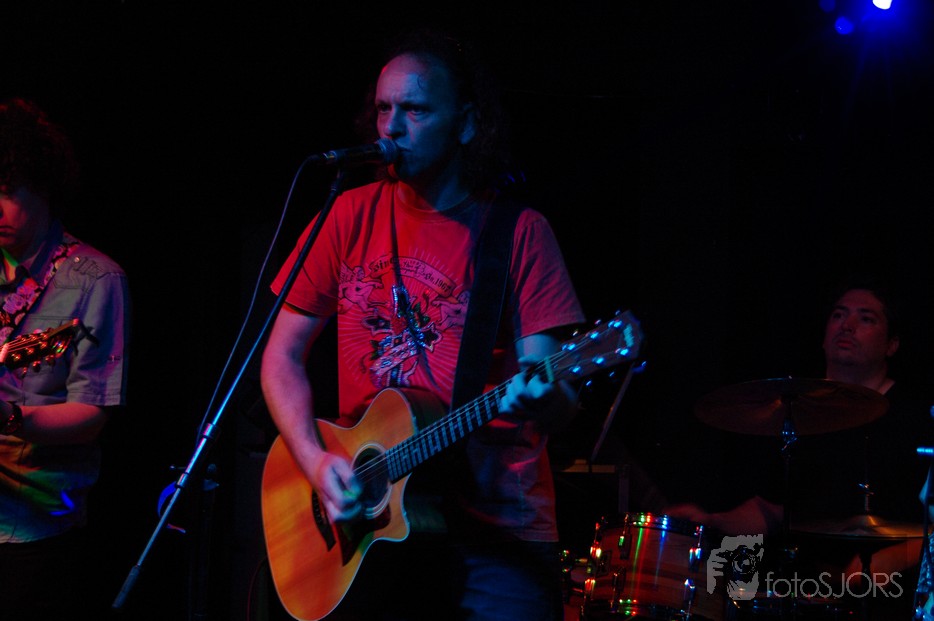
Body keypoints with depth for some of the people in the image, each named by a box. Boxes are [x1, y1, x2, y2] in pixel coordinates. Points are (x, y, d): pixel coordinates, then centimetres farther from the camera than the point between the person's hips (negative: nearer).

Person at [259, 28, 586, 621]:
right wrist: (316, 460, -8)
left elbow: (561, 400, -7)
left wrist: (537, 397, -30)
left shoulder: (519, 232, -2)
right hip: (370, 525, 2)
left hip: (498, 532, -2)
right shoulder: (352, 216, 6)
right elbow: (283, 356, 8)